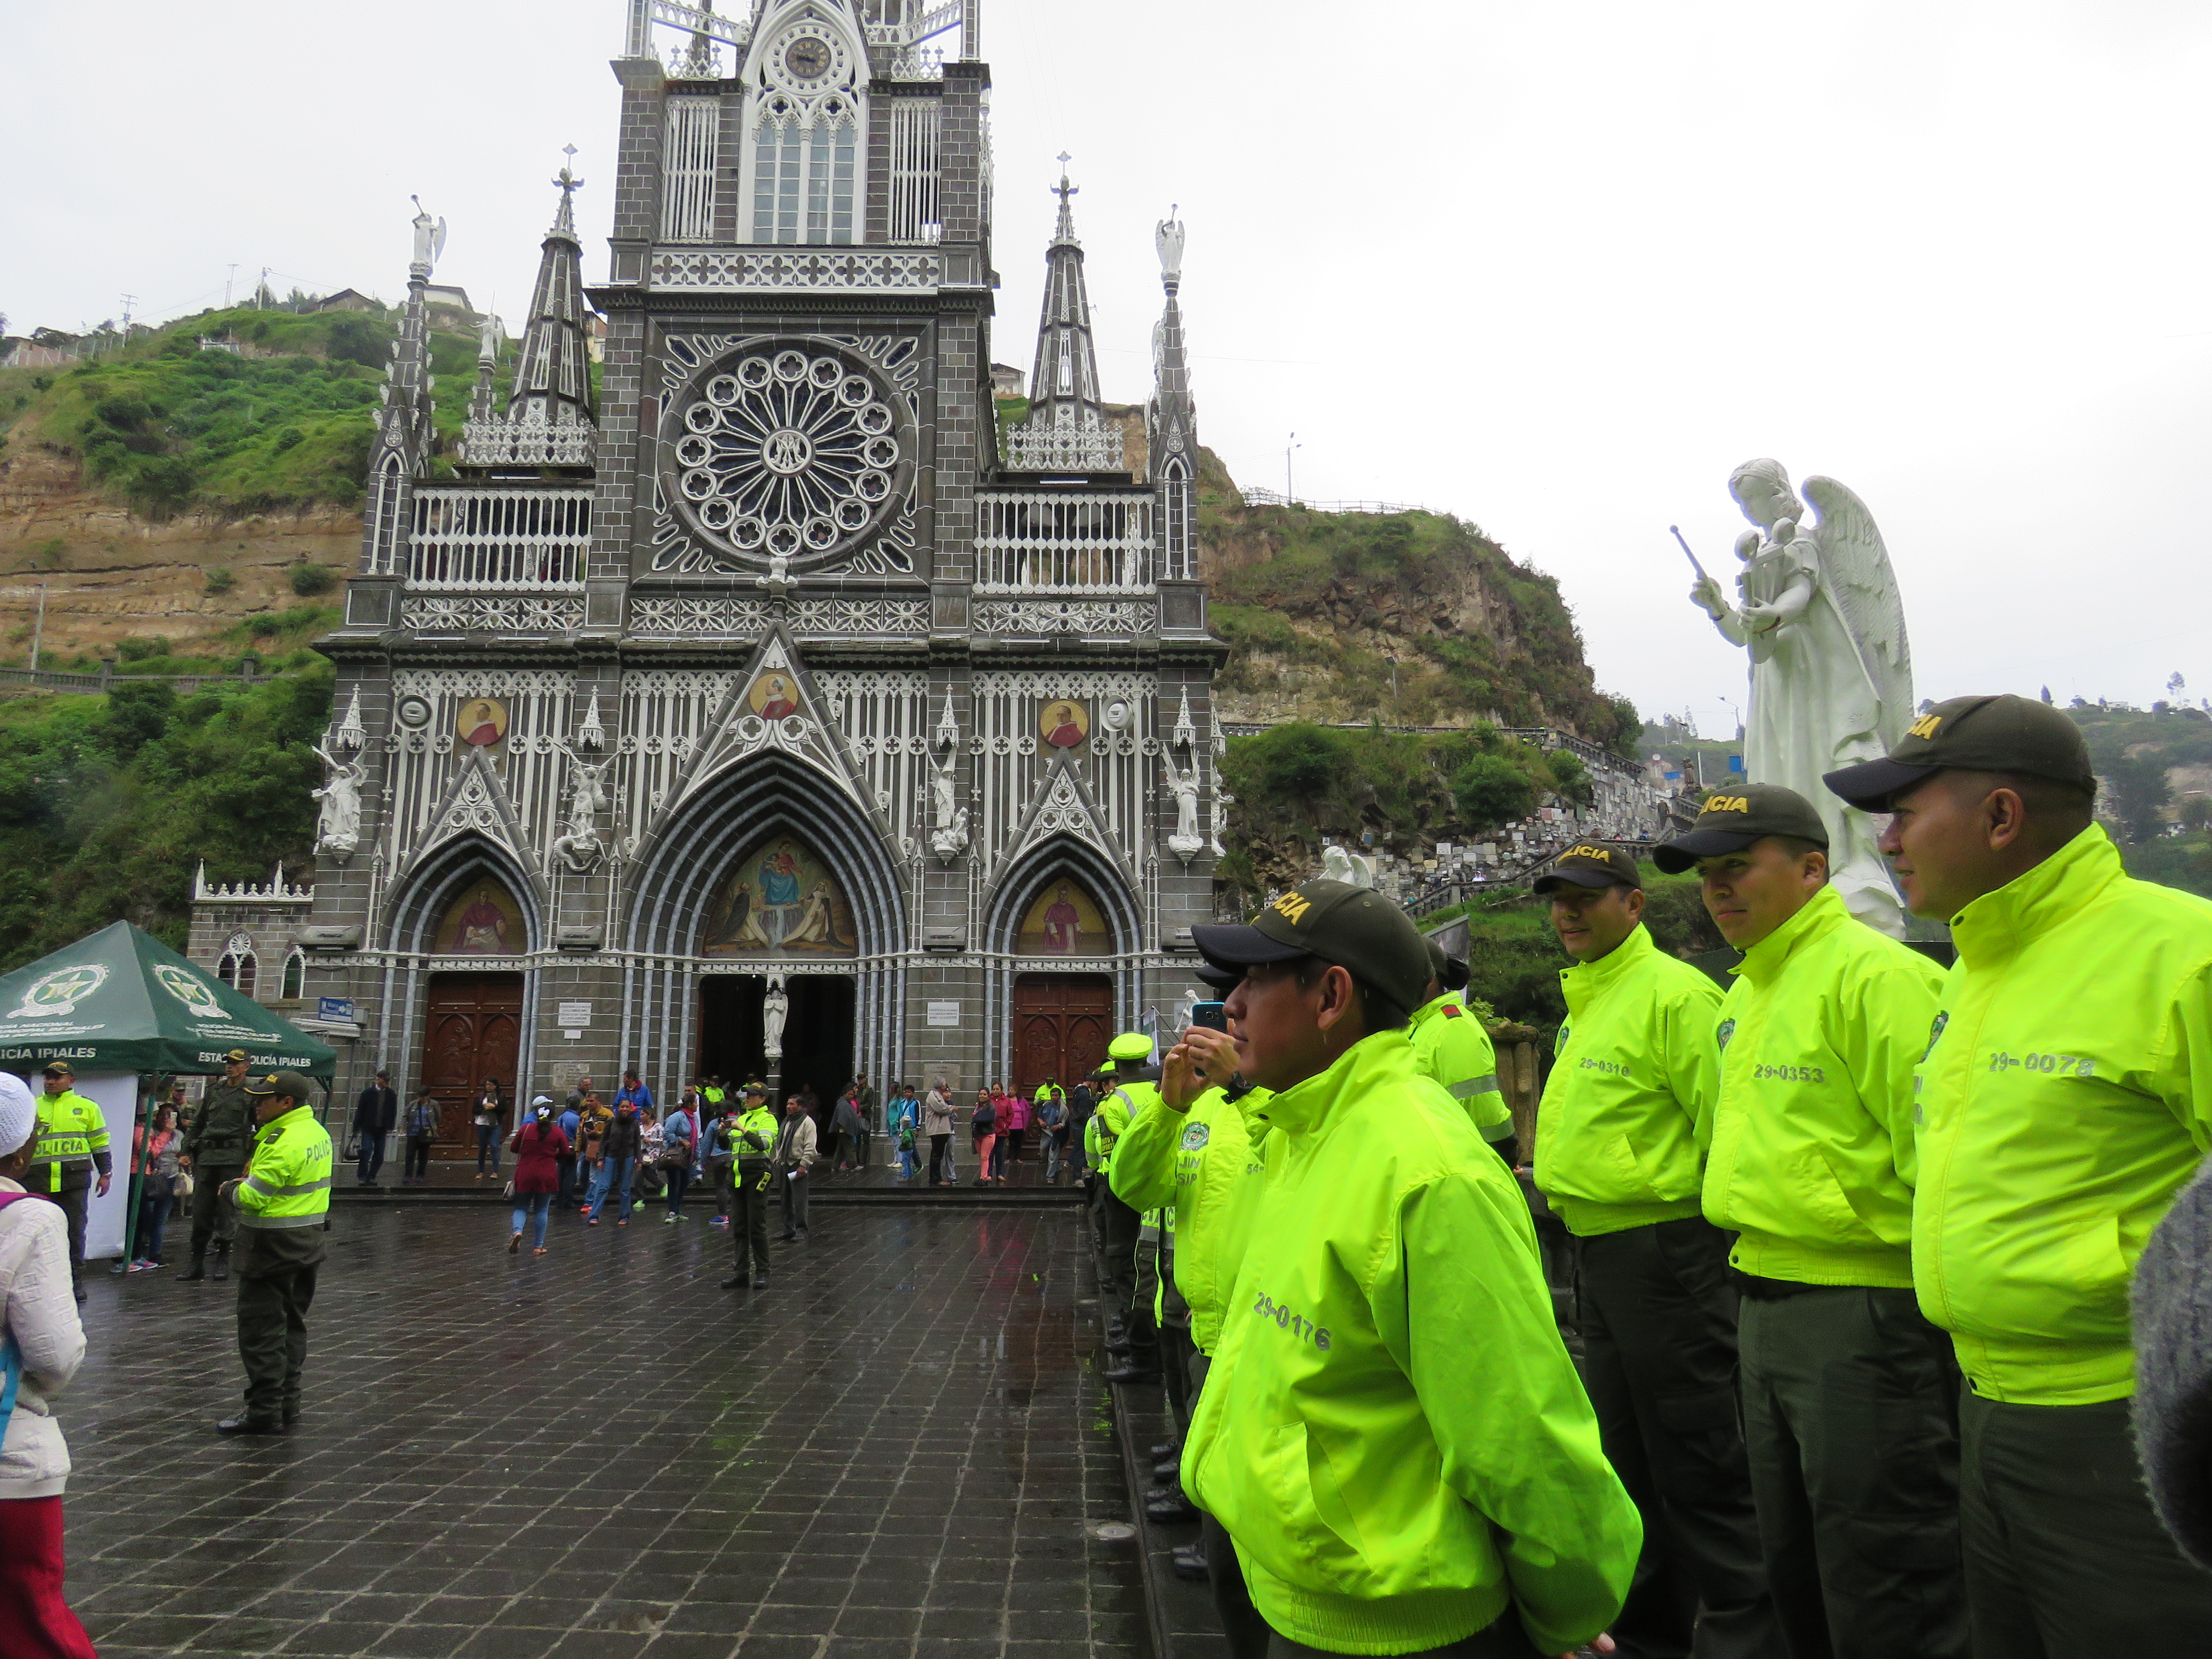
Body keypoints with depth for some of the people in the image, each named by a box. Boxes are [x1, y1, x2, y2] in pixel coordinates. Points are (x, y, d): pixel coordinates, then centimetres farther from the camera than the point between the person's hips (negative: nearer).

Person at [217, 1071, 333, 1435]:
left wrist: (233, 1188, -2)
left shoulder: (284, 1142, -22)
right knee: (292, 1325, 16)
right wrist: (250, 1181, 4)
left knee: (261, 1329, -2)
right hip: (308, 1241, 10)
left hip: (273, 1246, -10)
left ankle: (264, 1410, 2)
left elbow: (253, 1197, -23)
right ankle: (287, 1403, 24)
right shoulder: (317, 1132, 10)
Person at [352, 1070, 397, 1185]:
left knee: (379, 1155, 3)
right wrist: (357, 1127, -2)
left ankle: (371, 1177, 12)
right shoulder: (368, 1093, -1)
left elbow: (393, 1112, 9)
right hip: (368, 1128, -3)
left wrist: (390, 1127, 0)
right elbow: (360, 1110, 2)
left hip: (382, 1129, 3)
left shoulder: (391, 1094, 5)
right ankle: (362, 1177, -1)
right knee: (366, 1151, -9)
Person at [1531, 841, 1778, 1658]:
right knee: (1628, 1457, 20)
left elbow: (1722, 1130, -18)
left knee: (1698, 1467, 1)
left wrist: (1715, 1244, -16)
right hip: (1598, 1255, 10)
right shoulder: (1584, 1006, 14)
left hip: (1661, 1249, -9)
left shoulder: (1674, 993, -14)